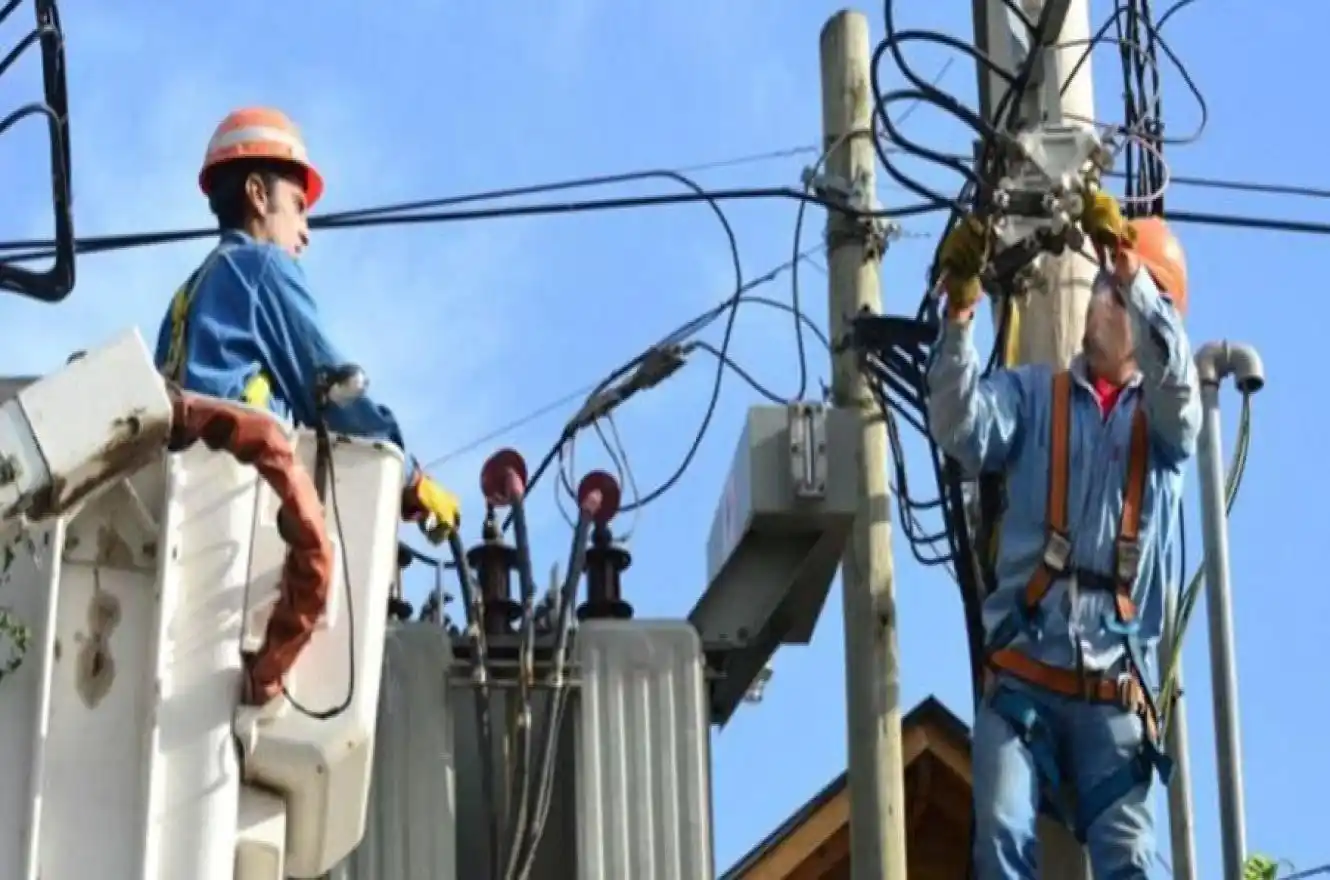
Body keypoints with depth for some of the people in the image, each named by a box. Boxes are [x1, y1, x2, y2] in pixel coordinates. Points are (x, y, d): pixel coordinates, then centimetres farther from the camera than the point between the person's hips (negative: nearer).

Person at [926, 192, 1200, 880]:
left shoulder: (1165, 417, 12)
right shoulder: (1032, 394, 13)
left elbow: (1174, 370, -12)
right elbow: (960, 431, -6)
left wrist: (1127, 263, -26)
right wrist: (960, 312, -21)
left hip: (1114, 691, 0)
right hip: (1021, 678, 0)